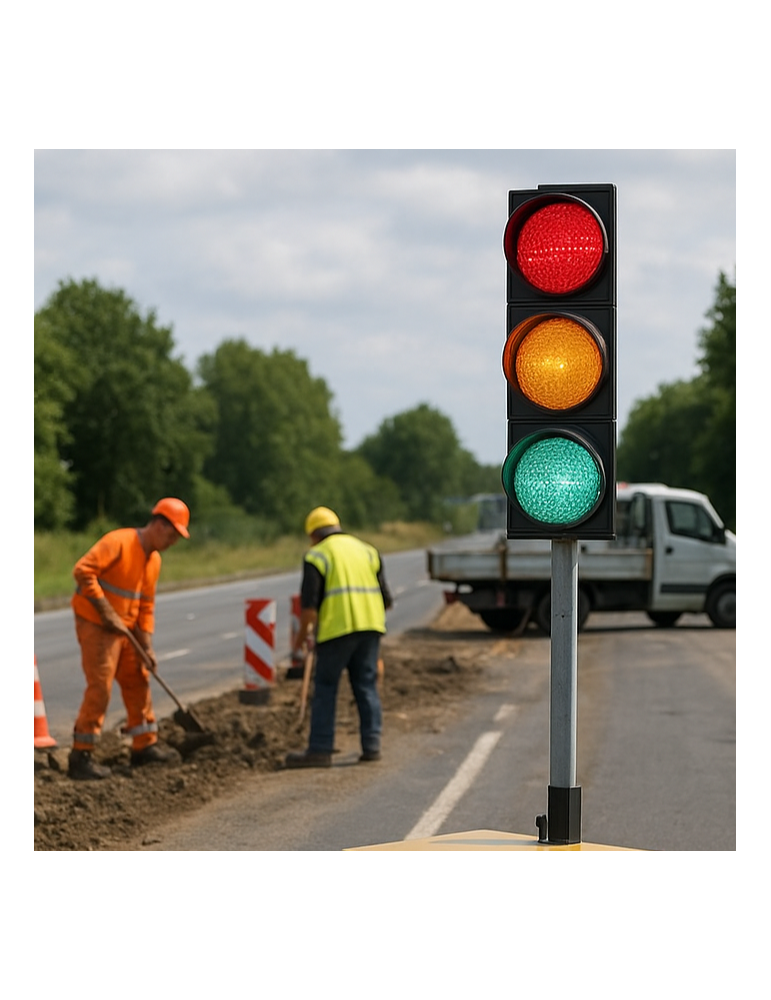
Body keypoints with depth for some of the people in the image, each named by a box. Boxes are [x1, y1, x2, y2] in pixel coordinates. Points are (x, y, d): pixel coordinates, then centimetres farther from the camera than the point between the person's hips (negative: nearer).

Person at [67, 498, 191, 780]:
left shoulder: (154, 560, 10)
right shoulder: (118, 542, -17)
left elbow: (146, 605, 15)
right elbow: (83, 571, -25)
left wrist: (147, 647, 8)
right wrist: (107, 612, -24)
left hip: (125, 629, 9)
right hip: (97, 625, -9)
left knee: (138, 682, 13)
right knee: (99, 688, -11)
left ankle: (145, 746, 25)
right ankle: (81, 757, -5)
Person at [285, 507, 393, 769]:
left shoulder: (317, 556, 0)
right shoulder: (367, 550, 17)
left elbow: (309, 605, -8)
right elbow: (386, 598, 13)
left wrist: (301, 637, 2)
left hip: (337, 629, -5)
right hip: (370, 626, 5)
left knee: (325, 687, 1)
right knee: (367, 686, 10)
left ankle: (320, 749, -2)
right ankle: (371, 745, 8)